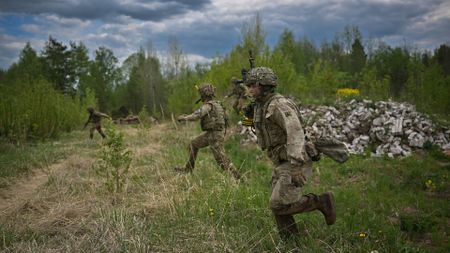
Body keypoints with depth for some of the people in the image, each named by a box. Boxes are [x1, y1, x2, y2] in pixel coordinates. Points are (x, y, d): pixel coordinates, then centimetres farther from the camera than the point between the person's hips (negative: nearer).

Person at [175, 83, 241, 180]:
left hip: (215, 135, -9)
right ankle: (188, 168, 25)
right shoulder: (215, 104, 15)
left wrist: (183, 118, -8)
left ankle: (237, 176, -9)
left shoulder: (208, 105, -15)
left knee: (221, 158, -6)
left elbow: (196, 116, -24)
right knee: (193, 144, 16)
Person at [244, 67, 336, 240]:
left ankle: (321, 202, 3)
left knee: (279, 205, -12)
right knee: (278, 205, 6)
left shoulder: (279, 104, -19)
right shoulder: (262, 107, 12)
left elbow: (296, 134, -30)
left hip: (295, 164, -9)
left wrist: (296, 167, -37)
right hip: (283, 164, 9)